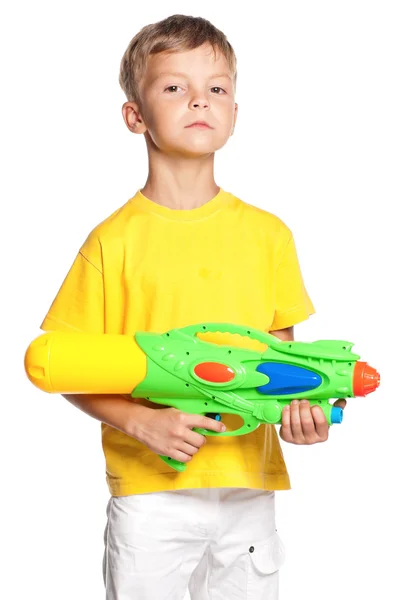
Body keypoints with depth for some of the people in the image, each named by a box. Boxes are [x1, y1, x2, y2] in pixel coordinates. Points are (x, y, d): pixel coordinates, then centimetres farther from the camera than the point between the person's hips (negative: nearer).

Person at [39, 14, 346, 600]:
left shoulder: (267, 233, 4)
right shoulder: (114, 240, -6)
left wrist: (298, 403, -10)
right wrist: (142, 422, -16)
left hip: (249, 484, 3)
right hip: (149, 489, -3)